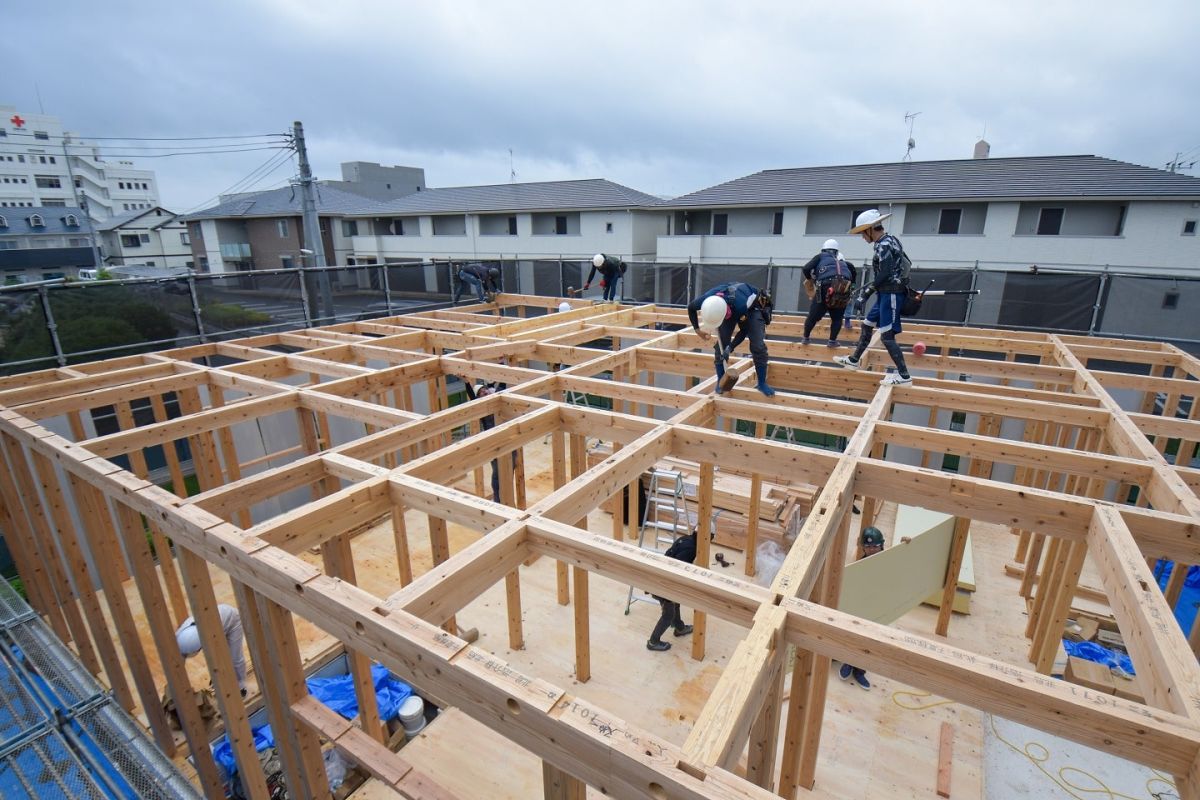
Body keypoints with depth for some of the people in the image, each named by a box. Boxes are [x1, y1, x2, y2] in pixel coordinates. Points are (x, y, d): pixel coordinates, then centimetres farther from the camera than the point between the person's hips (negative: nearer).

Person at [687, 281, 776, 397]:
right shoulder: (704, 301, -36)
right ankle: (720, 382, 6)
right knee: (721, 345, -8)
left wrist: (731, 347, -30)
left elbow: (744, 330, -25)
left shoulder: (741, 305, -46)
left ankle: (762, 384, 2)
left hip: (752, 307, -3)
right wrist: (697, 330, -14)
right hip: (729, 308, 3)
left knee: (758, 347, -13)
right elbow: (690, 308, -9)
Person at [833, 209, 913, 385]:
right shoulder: (889, 240, 14)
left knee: (887, 335, -9)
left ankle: (904, 375, -5)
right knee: (867, 325, 19)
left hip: (891, 294, -10)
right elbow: (906, 263, 19)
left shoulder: (884, 245, -16)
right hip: (886, 294, 10)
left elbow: (884, 274, -24)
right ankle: (853, 360, 31)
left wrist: (867, 292, -21)